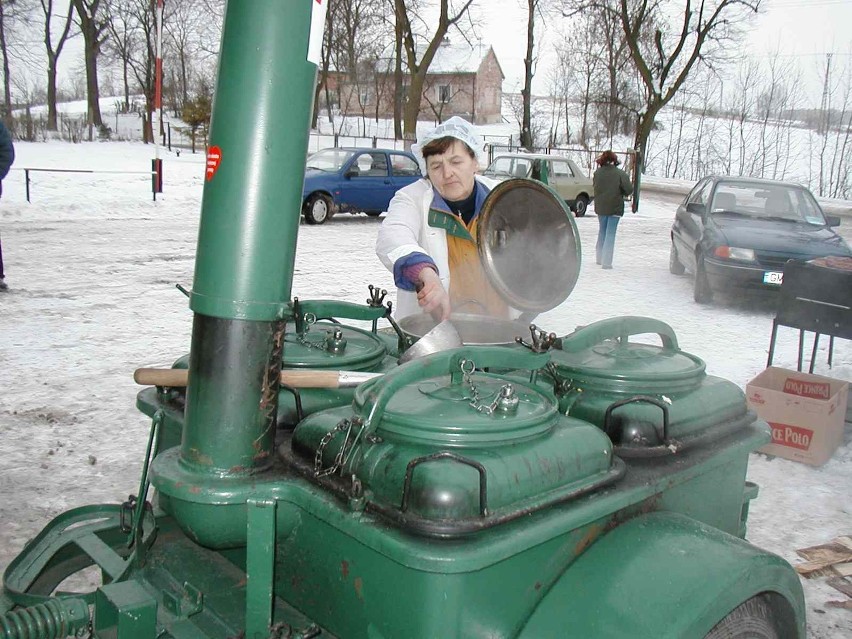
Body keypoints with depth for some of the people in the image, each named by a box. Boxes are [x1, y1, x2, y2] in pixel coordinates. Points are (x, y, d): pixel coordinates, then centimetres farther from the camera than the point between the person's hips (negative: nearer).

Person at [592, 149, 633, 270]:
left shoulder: (597, 173, -5)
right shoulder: (620, 174, -14)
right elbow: (629, 190, -14)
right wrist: (622, 193, 6)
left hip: (600, 207, 4)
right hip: (615, 207, -3)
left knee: (602, 231, 19)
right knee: (610, 233, 1)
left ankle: (600, 258, 28)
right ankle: (606, 261, -3)